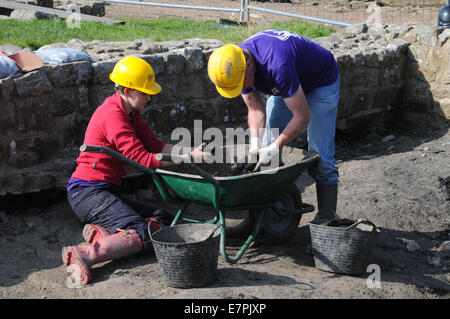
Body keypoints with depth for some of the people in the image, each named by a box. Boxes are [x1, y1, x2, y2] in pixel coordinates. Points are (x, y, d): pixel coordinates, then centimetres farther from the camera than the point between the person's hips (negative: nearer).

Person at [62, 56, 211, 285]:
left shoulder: (129, 113, 15)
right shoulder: (112, 115, -17)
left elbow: (155, 145, 10)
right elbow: (143, 159, -22)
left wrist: (190, 151, -5)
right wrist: (188, 158, -19)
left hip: (107, 192, 10)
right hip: (88, 192, -10)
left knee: (164, 219, 1)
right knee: (145, 236, -24)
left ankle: (101, 231, -13)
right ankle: (84, 255, -38)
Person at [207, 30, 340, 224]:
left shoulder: (277, 64, -43)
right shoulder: (235, 66, -19)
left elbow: (302, 116, -35)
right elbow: (256, 109, -7)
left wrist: (275, 147, -30)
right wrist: (255, 141, -22)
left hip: (321, 82, -7)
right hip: (285, 88, 7)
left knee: (318, 155, -13)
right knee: (267, 150, 1)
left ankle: (327, 216, -2)